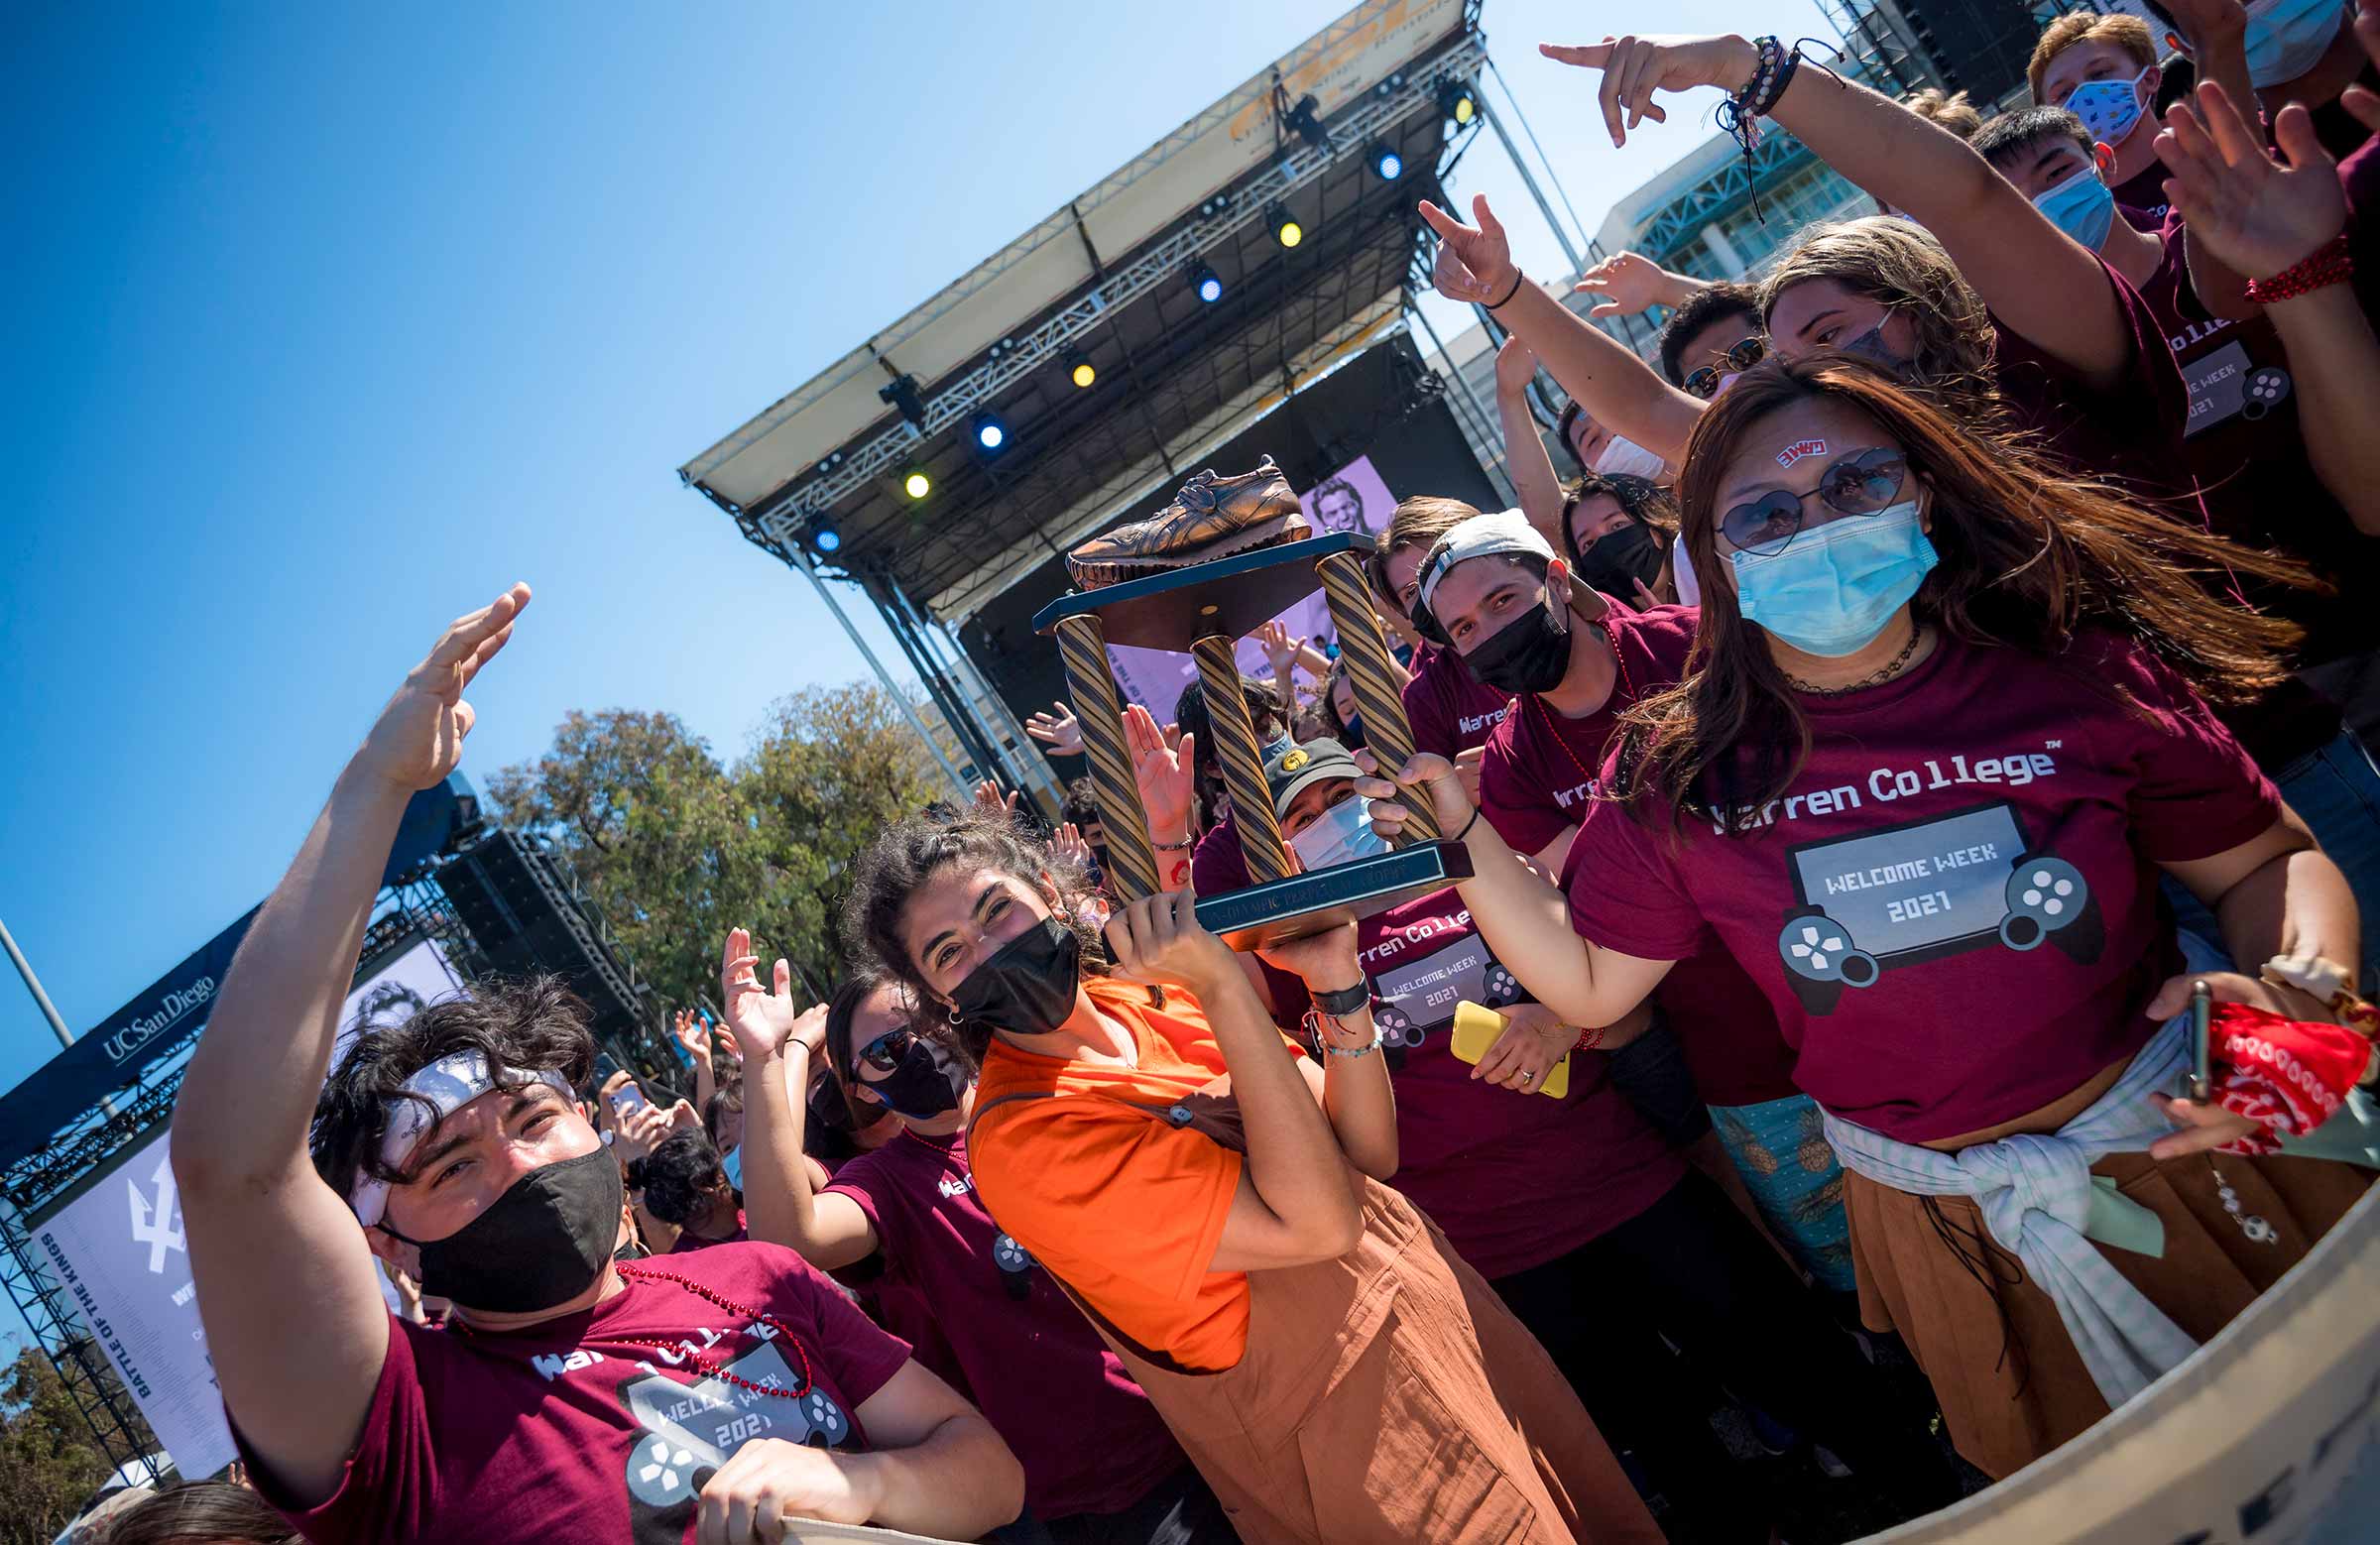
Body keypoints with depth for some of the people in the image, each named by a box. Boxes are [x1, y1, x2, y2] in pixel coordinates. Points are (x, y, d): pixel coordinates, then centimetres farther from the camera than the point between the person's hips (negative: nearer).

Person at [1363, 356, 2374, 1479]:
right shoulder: (1677, 770, -9)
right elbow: (1586, 983, -5)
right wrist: (1465, 840, -15)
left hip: (2185, 1146, 0)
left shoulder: (2075, 671, -12)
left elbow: (2267, 861, -2)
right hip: (1939, 1223, 1)